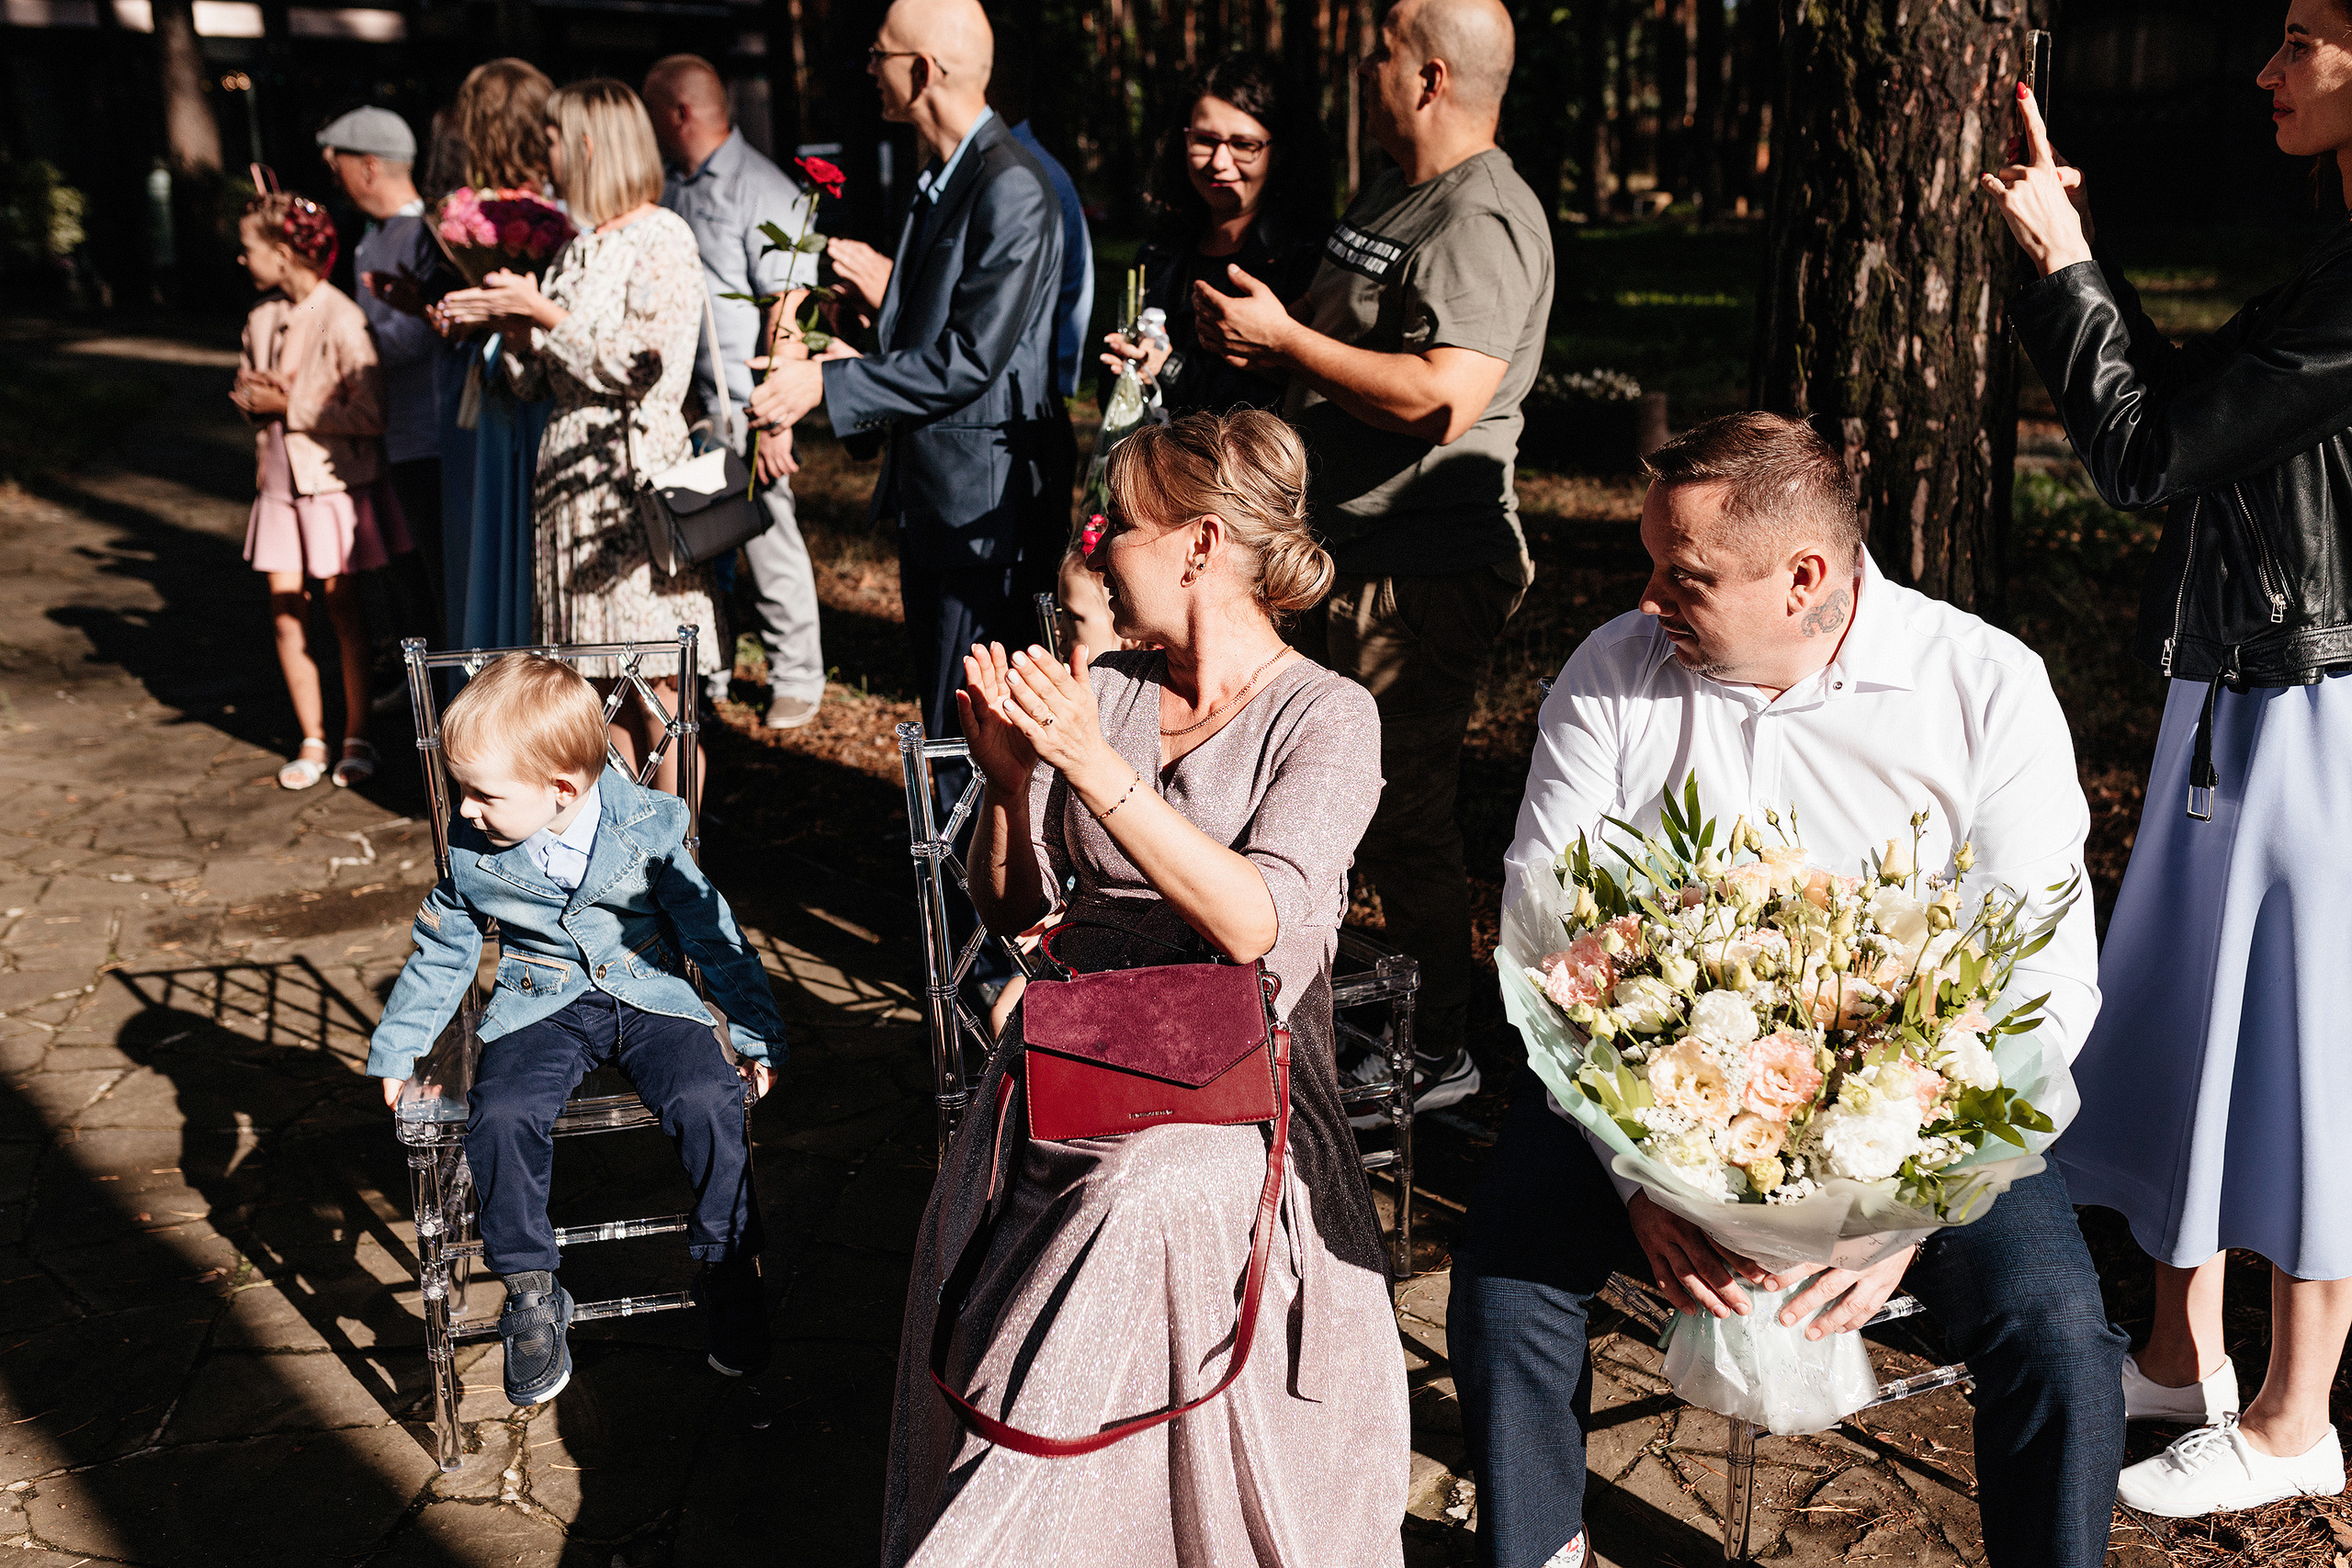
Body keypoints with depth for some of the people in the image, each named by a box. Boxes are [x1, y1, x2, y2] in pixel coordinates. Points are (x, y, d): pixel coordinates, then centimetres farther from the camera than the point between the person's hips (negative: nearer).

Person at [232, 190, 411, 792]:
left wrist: (291, 406, -17)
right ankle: (312, 741, 15)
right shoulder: (263, 317, 6)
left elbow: (369, 413, -21)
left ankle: (357, 738, 17)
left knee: (342, 609, 4)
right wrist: (257, 396, -5)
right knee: (285, 609, 4)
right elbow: (245, 386, 19)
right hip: (280, 478, 6)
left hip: (336, 479, -6)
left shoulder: (341, 320, -16)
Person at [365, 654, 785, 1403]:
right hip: (541, 1009, 2)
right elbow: (440, 950, 13)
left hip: (651, 996, -2)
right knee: (500, 1116, -27)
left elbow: (712, 932, -2)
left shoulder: (645, 829, -12)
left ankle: (727, 1270, -7)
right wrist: (397, 1046, 14)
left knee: (708, 1100, -28)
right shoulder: (474, 851, -4)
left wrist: (757, 1033, -1)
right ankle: (532, 1292, -8)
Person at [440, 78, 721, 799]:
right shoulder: (578, 248, 17)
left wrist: (543, 312, -11)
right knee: (605, 680, 9)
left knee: (658, 687, -6)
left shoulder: (662, 239, -6)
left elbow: (635, 367, -15)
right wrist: (513, 324, 0)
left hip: (638, 475, -8)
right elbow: (537, 382, 18)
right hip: (574, 479, 8)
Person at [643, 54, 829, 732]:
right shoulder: (664, 186, 12)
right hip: (672, 403, 7)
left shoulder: (765, 191, -9)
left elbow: (787, 312, -14)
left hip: (739, 405, -6)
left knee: (767, 538, 0)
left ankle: (796, 678, 14)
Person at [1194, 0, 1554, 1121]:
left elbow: (1440, 395, -29)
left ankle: (1438, 1052, 12)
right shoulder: (1389, 197, 16)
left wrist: (1285, 337, -20)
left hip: (1425, 573, -11)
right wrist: (1257, 344, 7)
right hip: (1353, 554, 11)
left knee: (1398, 815, -3)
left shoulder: (1479, 220, -17)